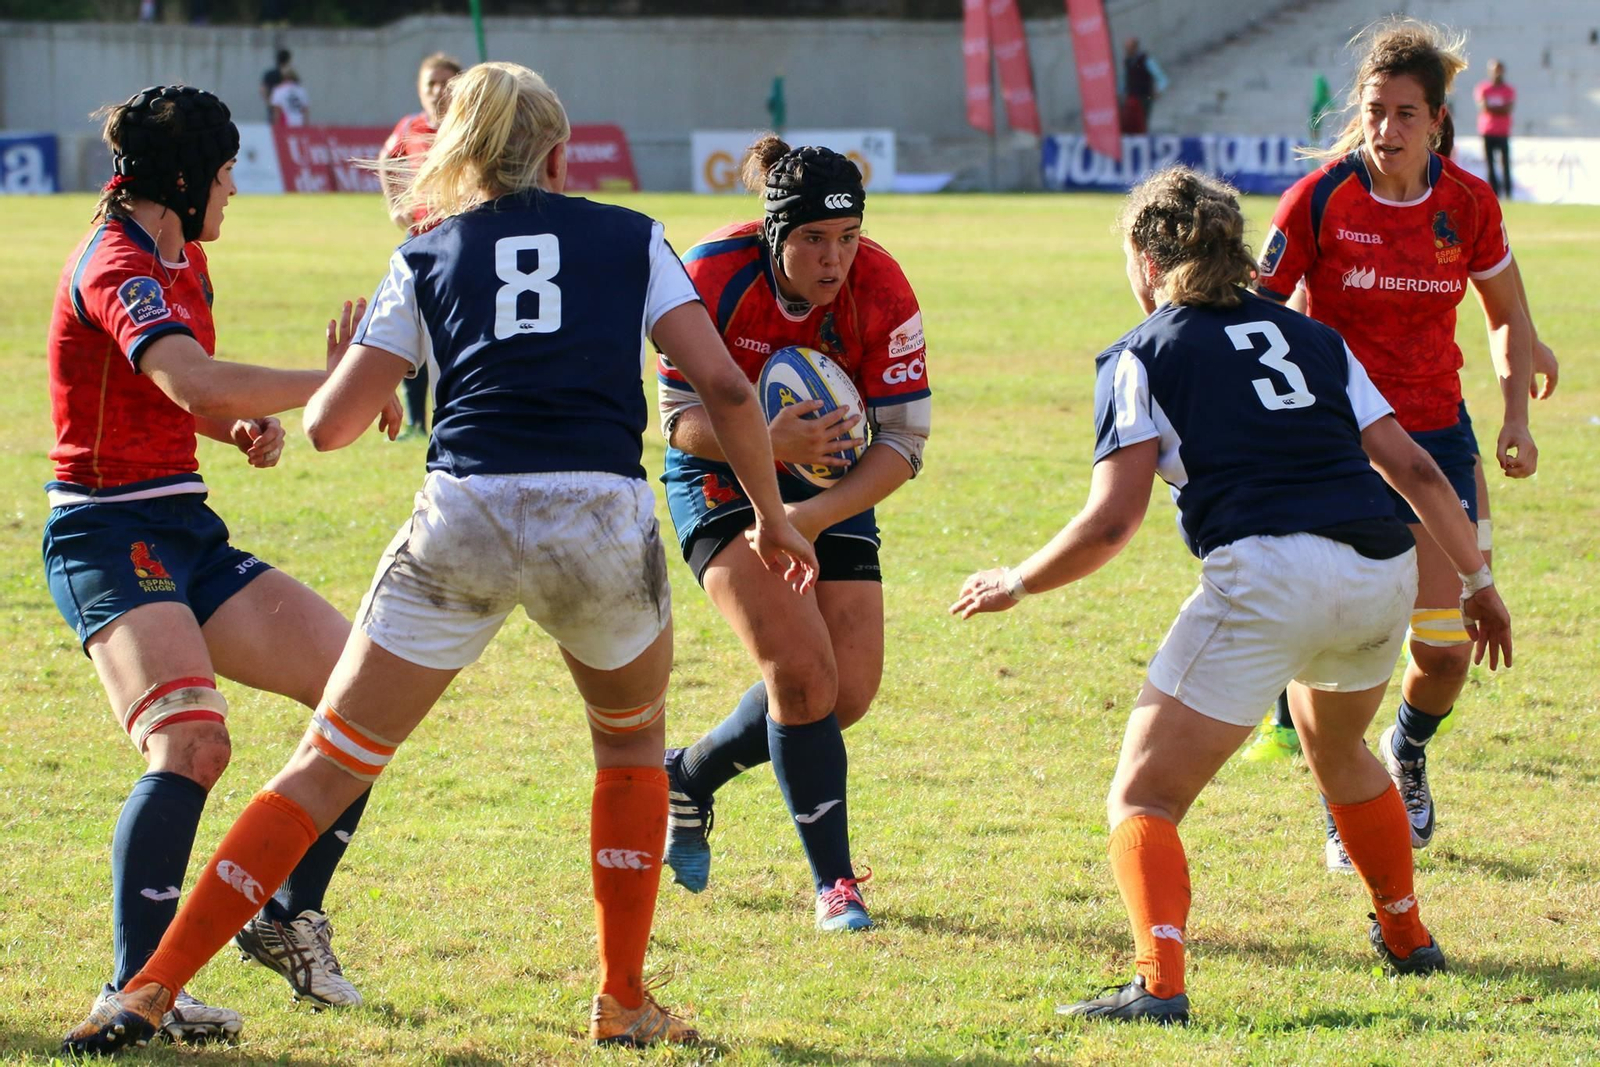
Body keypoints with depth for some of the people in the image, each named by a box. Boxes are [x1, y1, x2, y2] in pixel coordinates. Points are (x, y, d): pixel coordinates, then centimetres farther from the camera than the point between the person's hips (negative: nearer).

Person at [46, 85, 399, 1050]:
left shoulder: (182, 258, 15)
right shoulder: (118, 267, -16)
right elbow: (196, 385, -34)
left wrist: (250, 424, 8)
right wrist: (336, 381, -24)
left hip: (185, 533, 10)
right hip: (111, 536, -10)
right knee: (192, 743, -30)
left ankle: (286, 917, 16)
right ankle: (137, 987, -27)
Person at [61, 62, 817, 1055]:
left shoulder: (428, 256, 16)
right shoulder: (632, 239, 15)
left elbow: (329, 423, 11)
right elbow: (724, 386, 5)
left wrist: (348, 365, 34)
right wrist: (772, 517, 17)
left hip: (461, 521, 0)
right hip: (603, 523, 0)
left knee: (327, 766, 7)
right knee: (632, 740, 28)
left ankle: (150, 991, 2)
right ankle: (624, 1003, 24)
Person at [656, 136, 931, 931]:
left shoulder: (882, 293, -21)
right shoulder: (713, 276, -25)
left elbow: (903, 439, -18)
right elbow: (680, 418, -17)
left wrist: (816, 515, -32)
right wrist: (767, 442, -36)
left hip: (832, 481, 3)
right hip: (722, 477, -3)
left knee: (849, 693, -2)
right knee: (803, 670, -20)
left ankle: (689, 778, 24)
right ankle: (833, 880, -9)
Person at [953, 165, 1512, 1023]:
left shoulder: (1142, 356, 7)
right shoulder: (1310, 336, 21)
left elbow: (1111, 523, -1)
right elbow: (1415, 471, 16)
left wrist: (1014, 584, 14)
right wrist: (1477, 580, 26)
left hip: (1265, 578, -6)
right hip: (1383, 573, 6)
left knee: (1143, 796, 2)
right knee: (1337, 750, 36)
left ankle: (1160, 984, -19)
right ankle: (1407, 938, 45)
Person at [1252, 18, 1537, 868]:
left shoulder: (1468, 204, -4)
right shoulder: (1319, 199, -13)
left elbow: (1508, 316, 11)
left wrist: (1516, 417, 1)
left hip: (1435, 433, 2)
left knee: (1448, 642, -3)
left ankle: (1407, 752, 31)